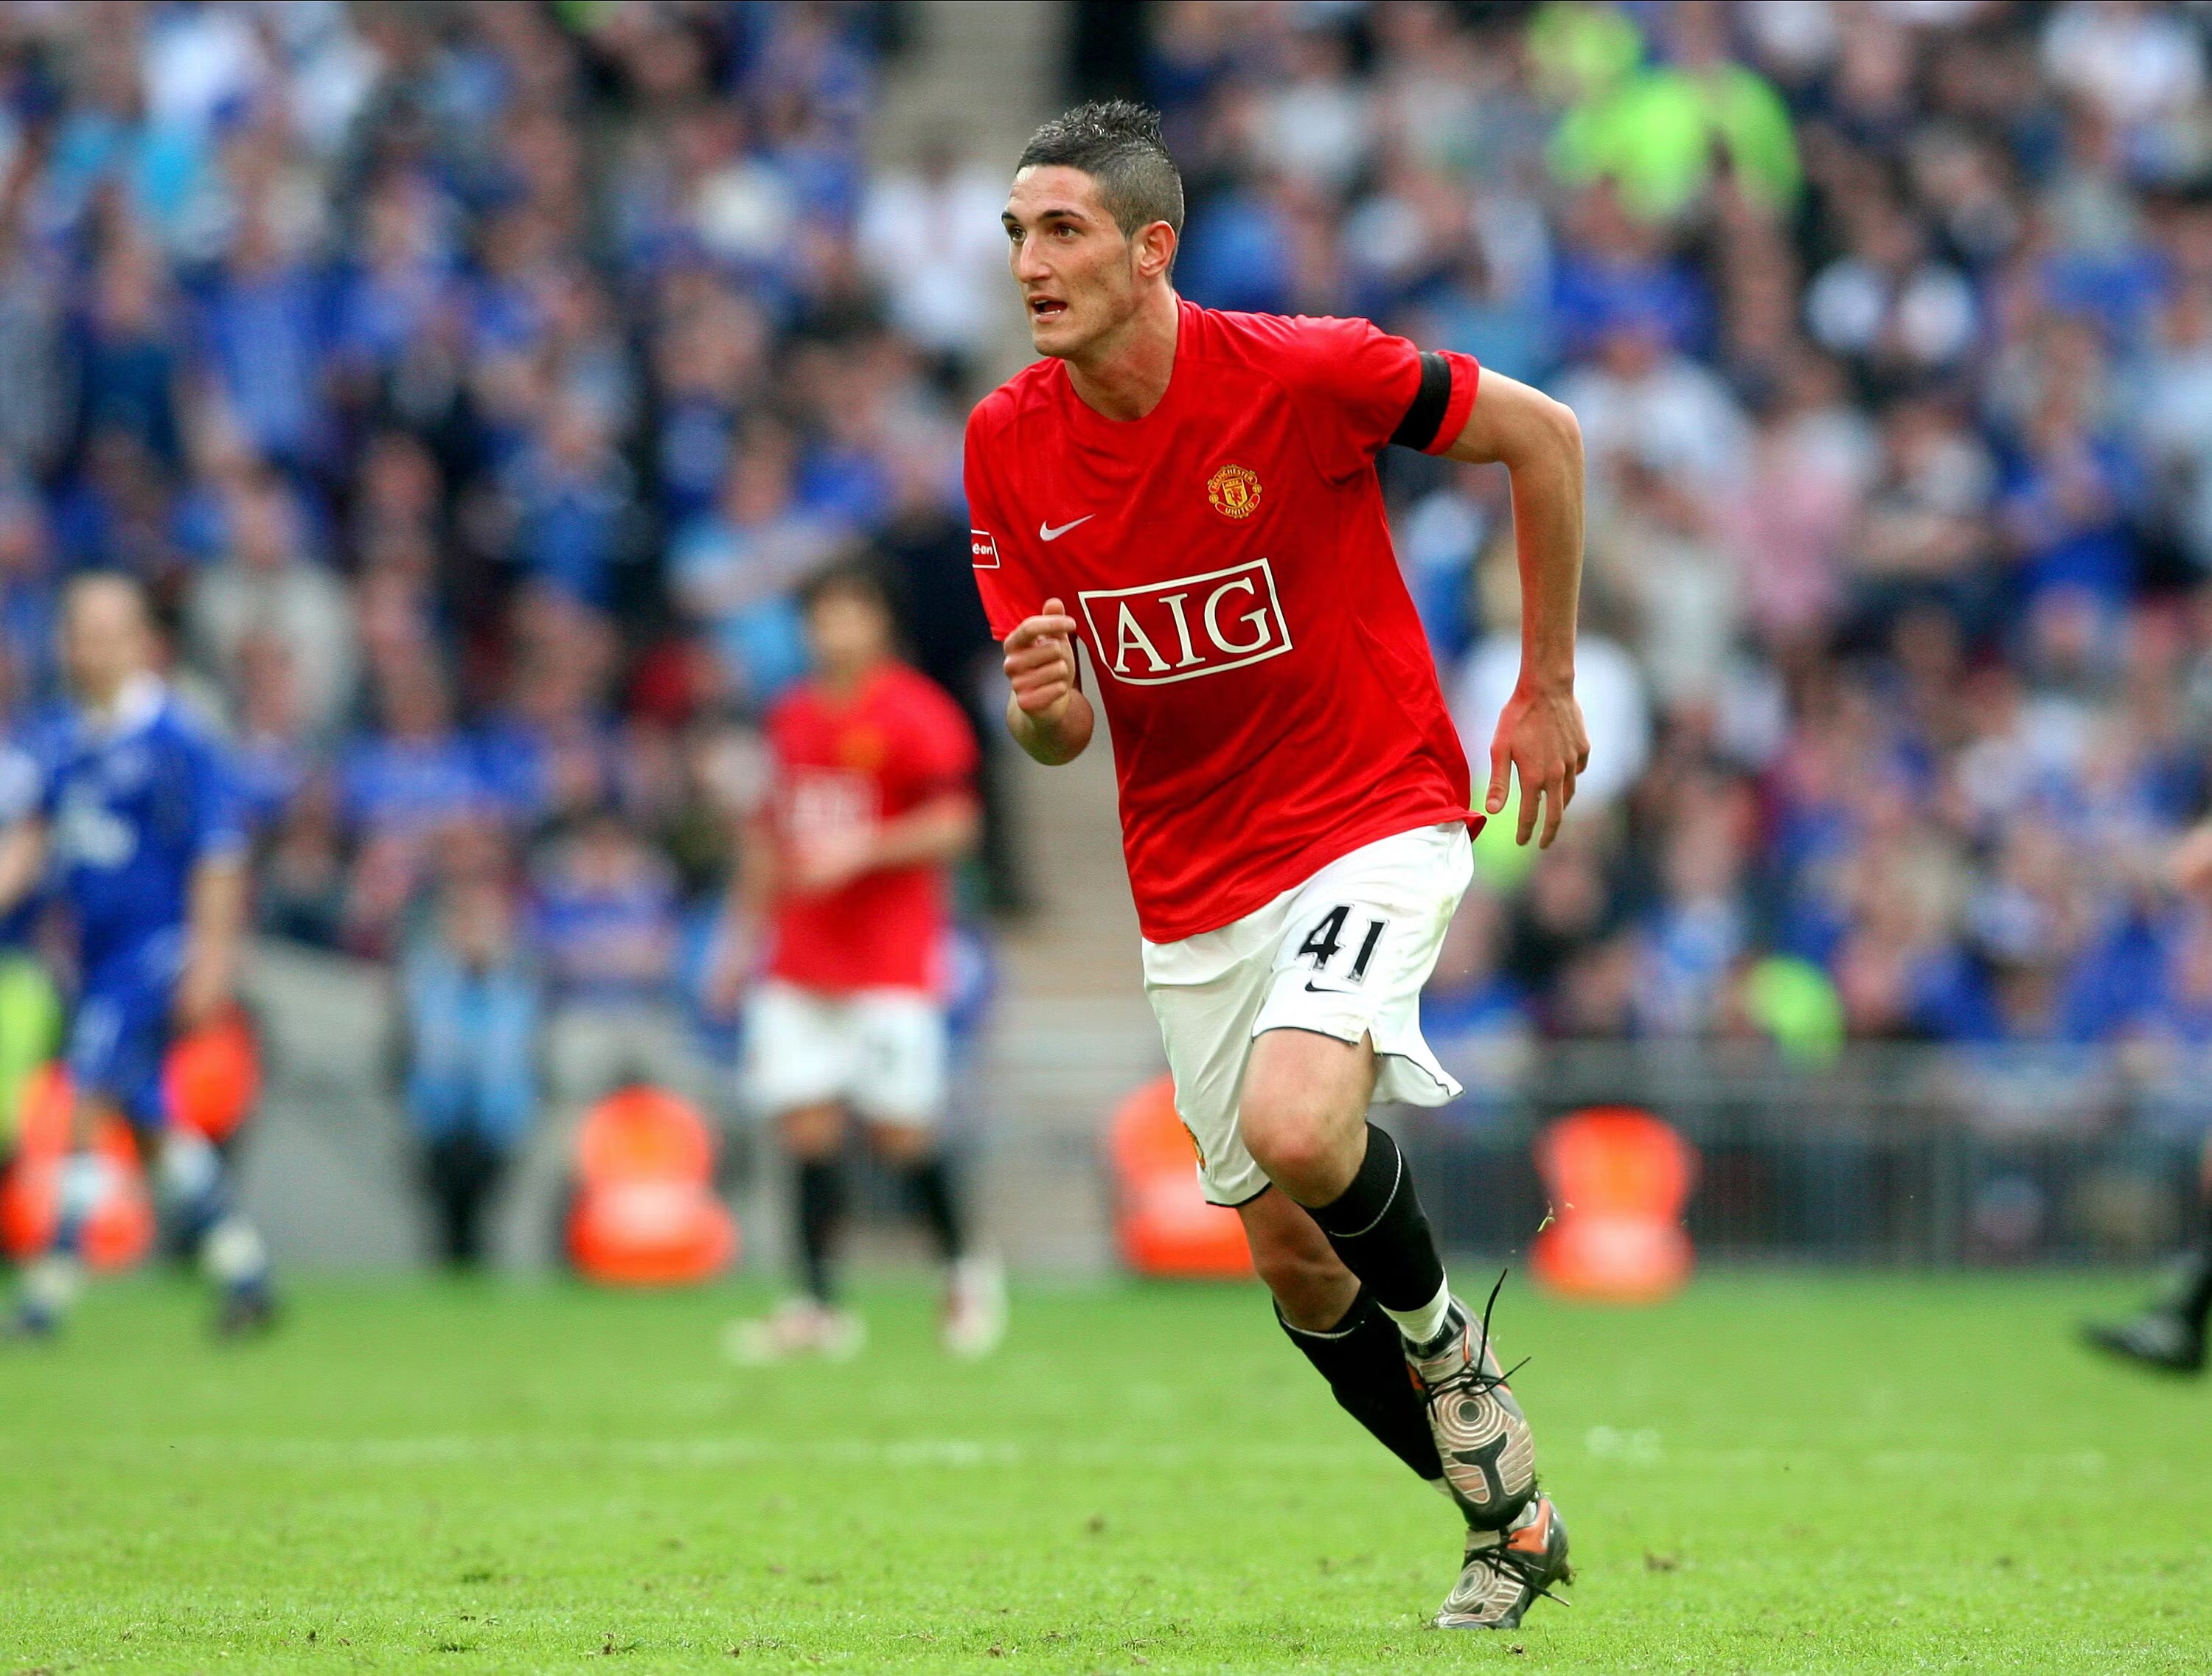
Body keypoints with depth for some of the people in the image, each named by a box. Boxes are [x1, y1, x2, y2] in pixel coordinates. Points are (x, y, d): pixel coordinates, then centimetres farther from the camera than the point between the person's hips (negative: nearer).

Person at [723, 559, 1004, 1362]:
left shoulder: (916, 716, -6)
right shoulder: (792, 717, 13)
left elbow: (955, 826, -12)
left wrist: (862, 850, -21)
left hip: (890, 960, -6)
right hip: (800, 962, 6)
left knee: (899, 1130, -6)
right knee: (807, 1126, -3)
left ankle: (965, 1270, 17)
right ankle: (819, 1307, -2)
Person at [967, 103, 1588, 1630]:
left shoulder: (1298, 373, -18)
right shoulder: (1008, 443, -4)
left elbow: (1542, 435, -4)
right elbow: (1059, 733, 0)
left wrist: (1549, 689, 0)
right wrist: (1041, 700, -25)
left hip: (1372, 821, -5)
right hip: (1189, 883, 5)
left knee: (1296, 1129, -30)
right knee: (1297, 1270, 7)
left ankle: (1440, 1329, 2)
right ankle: (1510, 1522, 28)